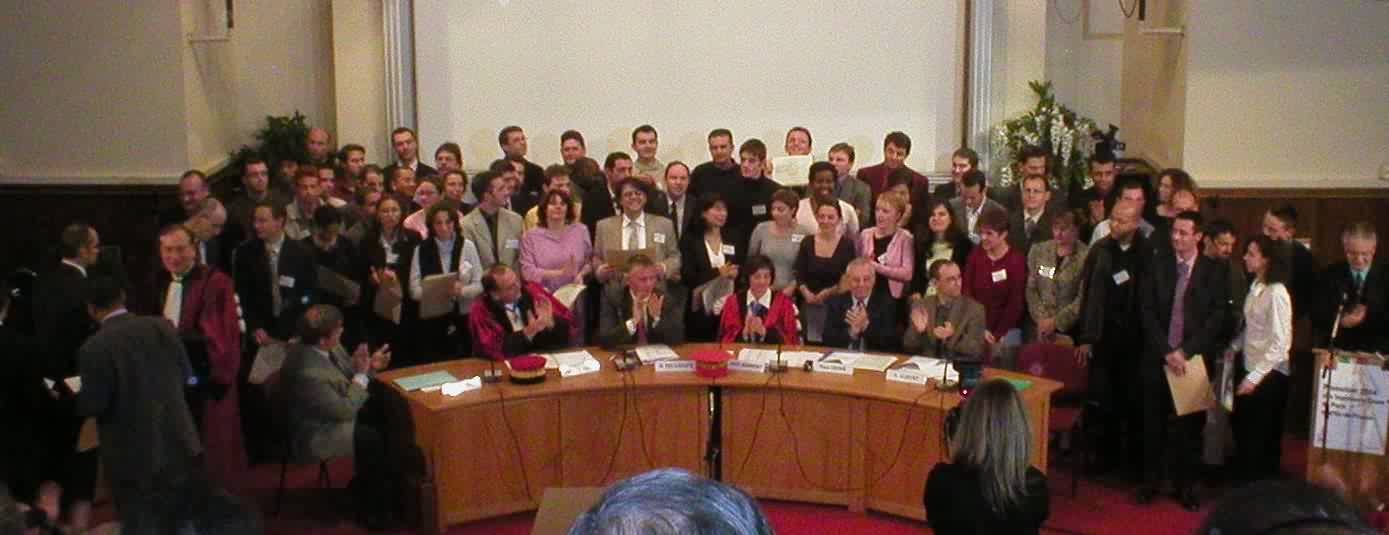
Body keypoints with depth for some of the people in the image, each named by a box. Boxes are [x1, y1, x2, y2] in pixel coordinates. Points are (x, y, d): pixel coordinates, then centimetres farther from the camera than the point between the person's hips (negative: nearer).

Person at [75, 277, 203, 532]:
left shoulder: (94, 348, -17)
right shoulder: (162, 326, -3)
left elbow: (94, 405, -13)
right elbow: (186, 376, 5)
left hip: (133, 456, -4)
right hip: (178, 445, 4)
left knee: (141, 525, 12)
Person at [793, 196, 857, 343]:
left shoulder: (847, 244, -3)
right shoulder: (807, 243, 6)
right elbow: (800, 277, 3)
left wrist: (828, 293, -16)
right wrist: (806, 293, -14)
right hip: (810, 308, 2)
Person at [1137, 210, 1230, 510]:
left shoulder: (1214, 271, -1)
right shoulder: (1157, 264, 1)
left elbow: (1217, 318, -6)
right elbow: (1147, 311, -3)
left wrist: (1185, 351, -14)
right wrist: (1166, 351, -12)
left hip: (1194, 359, -1)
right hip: (1158, 357, 1)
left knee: (1190, 426, 7)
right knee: (1154, 424, 7)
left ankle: (1185, 486, 21)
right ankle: (1151, 480, 22)